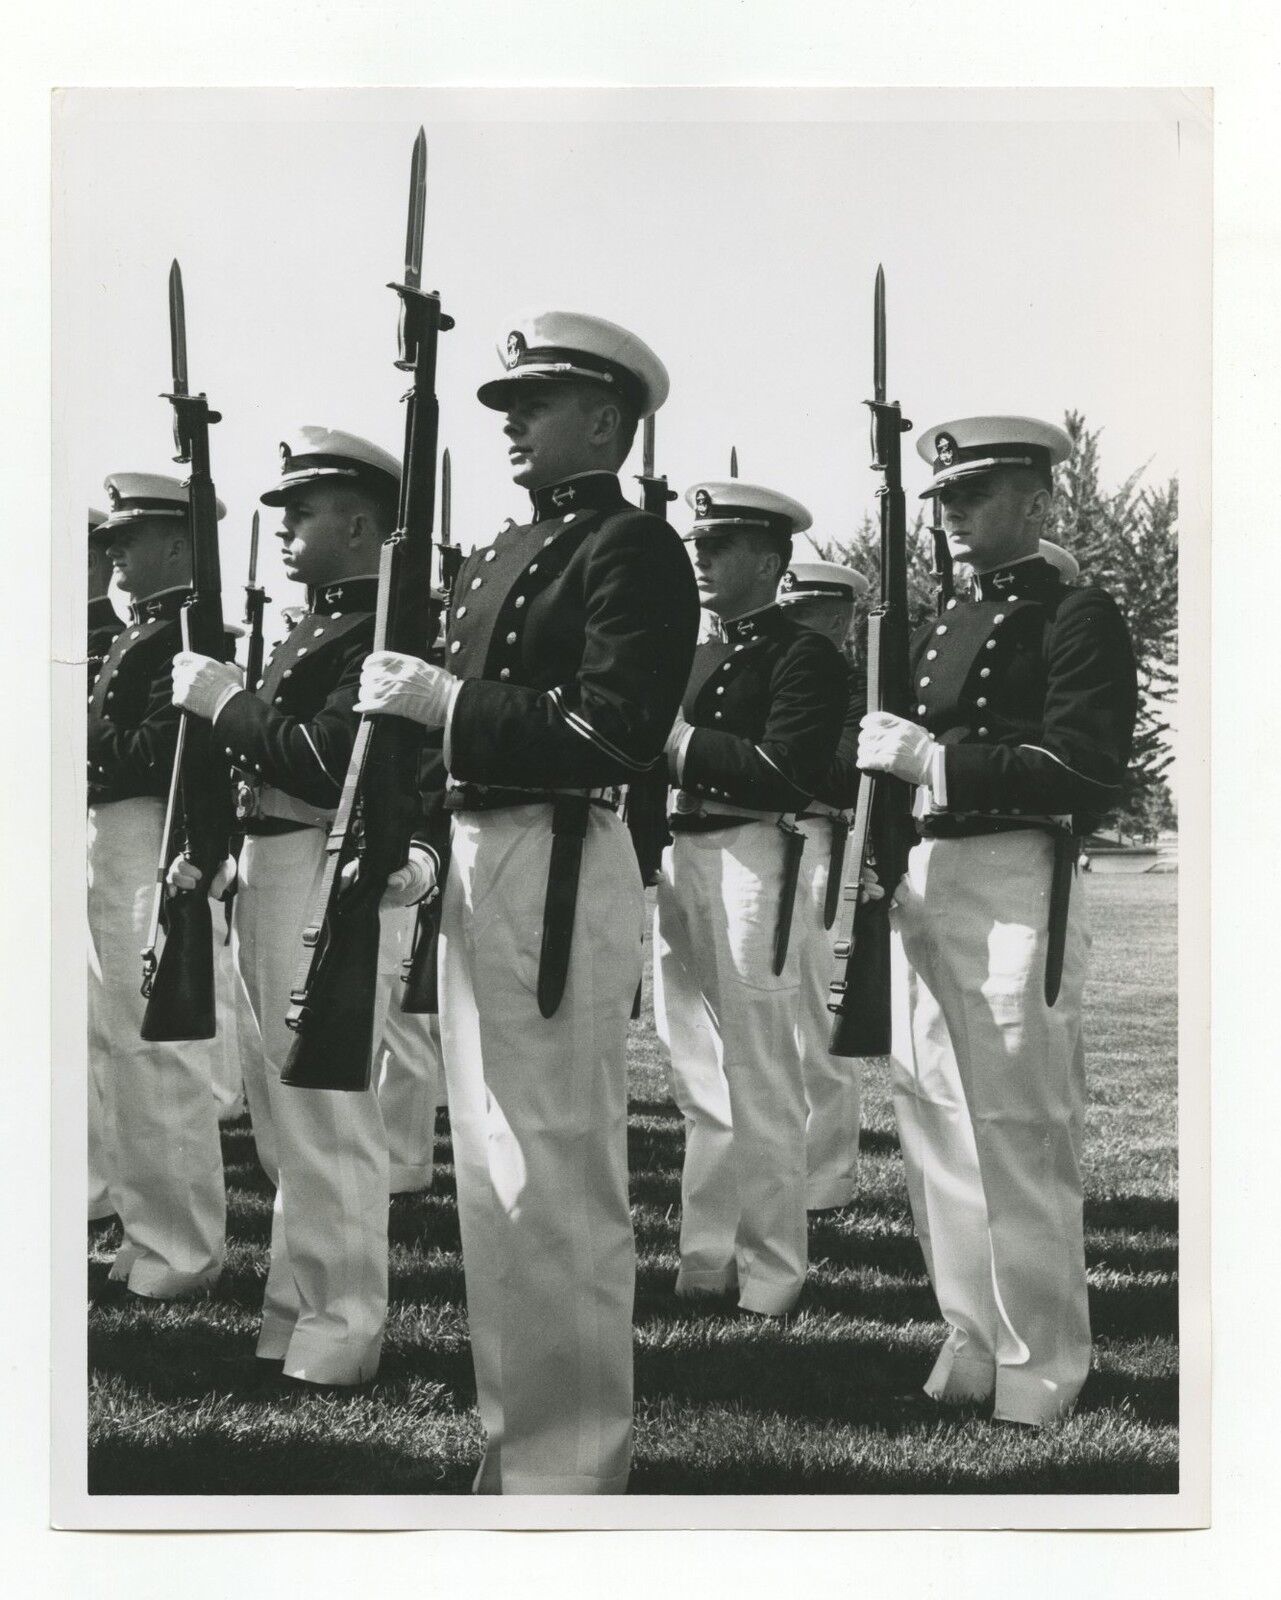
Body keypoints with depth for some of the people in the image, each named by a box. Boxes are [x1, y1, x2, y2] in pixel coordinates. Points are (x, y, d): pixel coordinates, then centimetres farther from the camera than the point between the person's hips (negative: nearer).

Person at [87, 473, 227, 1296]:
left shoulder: (185, 633, -13)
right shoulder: (144, 631, 18)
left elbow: (160, 751, -22)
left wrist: (80, 732, -14)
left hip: (150, 849, -11)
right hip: (112, 845, 11)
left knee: (157, 1046, -5)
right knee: (118, 1043, 17)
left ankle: (183, 1250, 4)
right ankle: (151, 1228, 28)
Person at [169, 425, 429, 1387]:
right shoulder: (317, 628, 18)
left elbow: (331, 761, -23)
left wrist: (225, 700, -14)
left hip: (330, 877, -10)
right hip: (268, 873, 10)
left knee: (324, 1105, -5)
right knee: (281, 1101, 17)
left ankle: (340, 1334, 4)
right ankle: (303, 1302, 30)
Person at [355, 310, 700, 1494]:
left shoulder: (633, 549, -8)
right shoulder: (503, 553, 19)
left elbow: (617, 733, -20)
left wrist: (446, 701, -19)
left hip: (557, 869, -10)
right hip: (475, 858, 10)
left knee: (558, 1172, -4)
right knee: (489, 1168, 16)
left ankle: (576, 1462, 7)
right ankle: (515, 1430, 30)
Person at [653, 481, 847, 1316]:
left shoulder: (807, 656, -5)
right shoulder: (700, 657, 21)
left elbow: (787, 774, -17)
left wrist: (683, 741, -15)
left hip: (749, 863, -8)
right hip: (677, 861, 8)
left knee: (760, 1088, -2)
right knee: (701, 1085, 14)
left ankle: (769, 1279, 7)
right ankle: (706, 1264, 23)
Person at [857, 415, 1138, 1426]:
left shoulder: (1078, 619, -4)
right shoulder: (942, 629, 18)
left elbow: (1087, 771, -16)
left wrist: (934, 761, -19)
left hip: (1015, 887, -7)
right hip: (925, 883, 8)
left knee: (1017, 1132, -3)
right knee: (935, 1121, 10)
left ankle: (1040, 1371, 9)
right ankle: (973, 1345, 23)